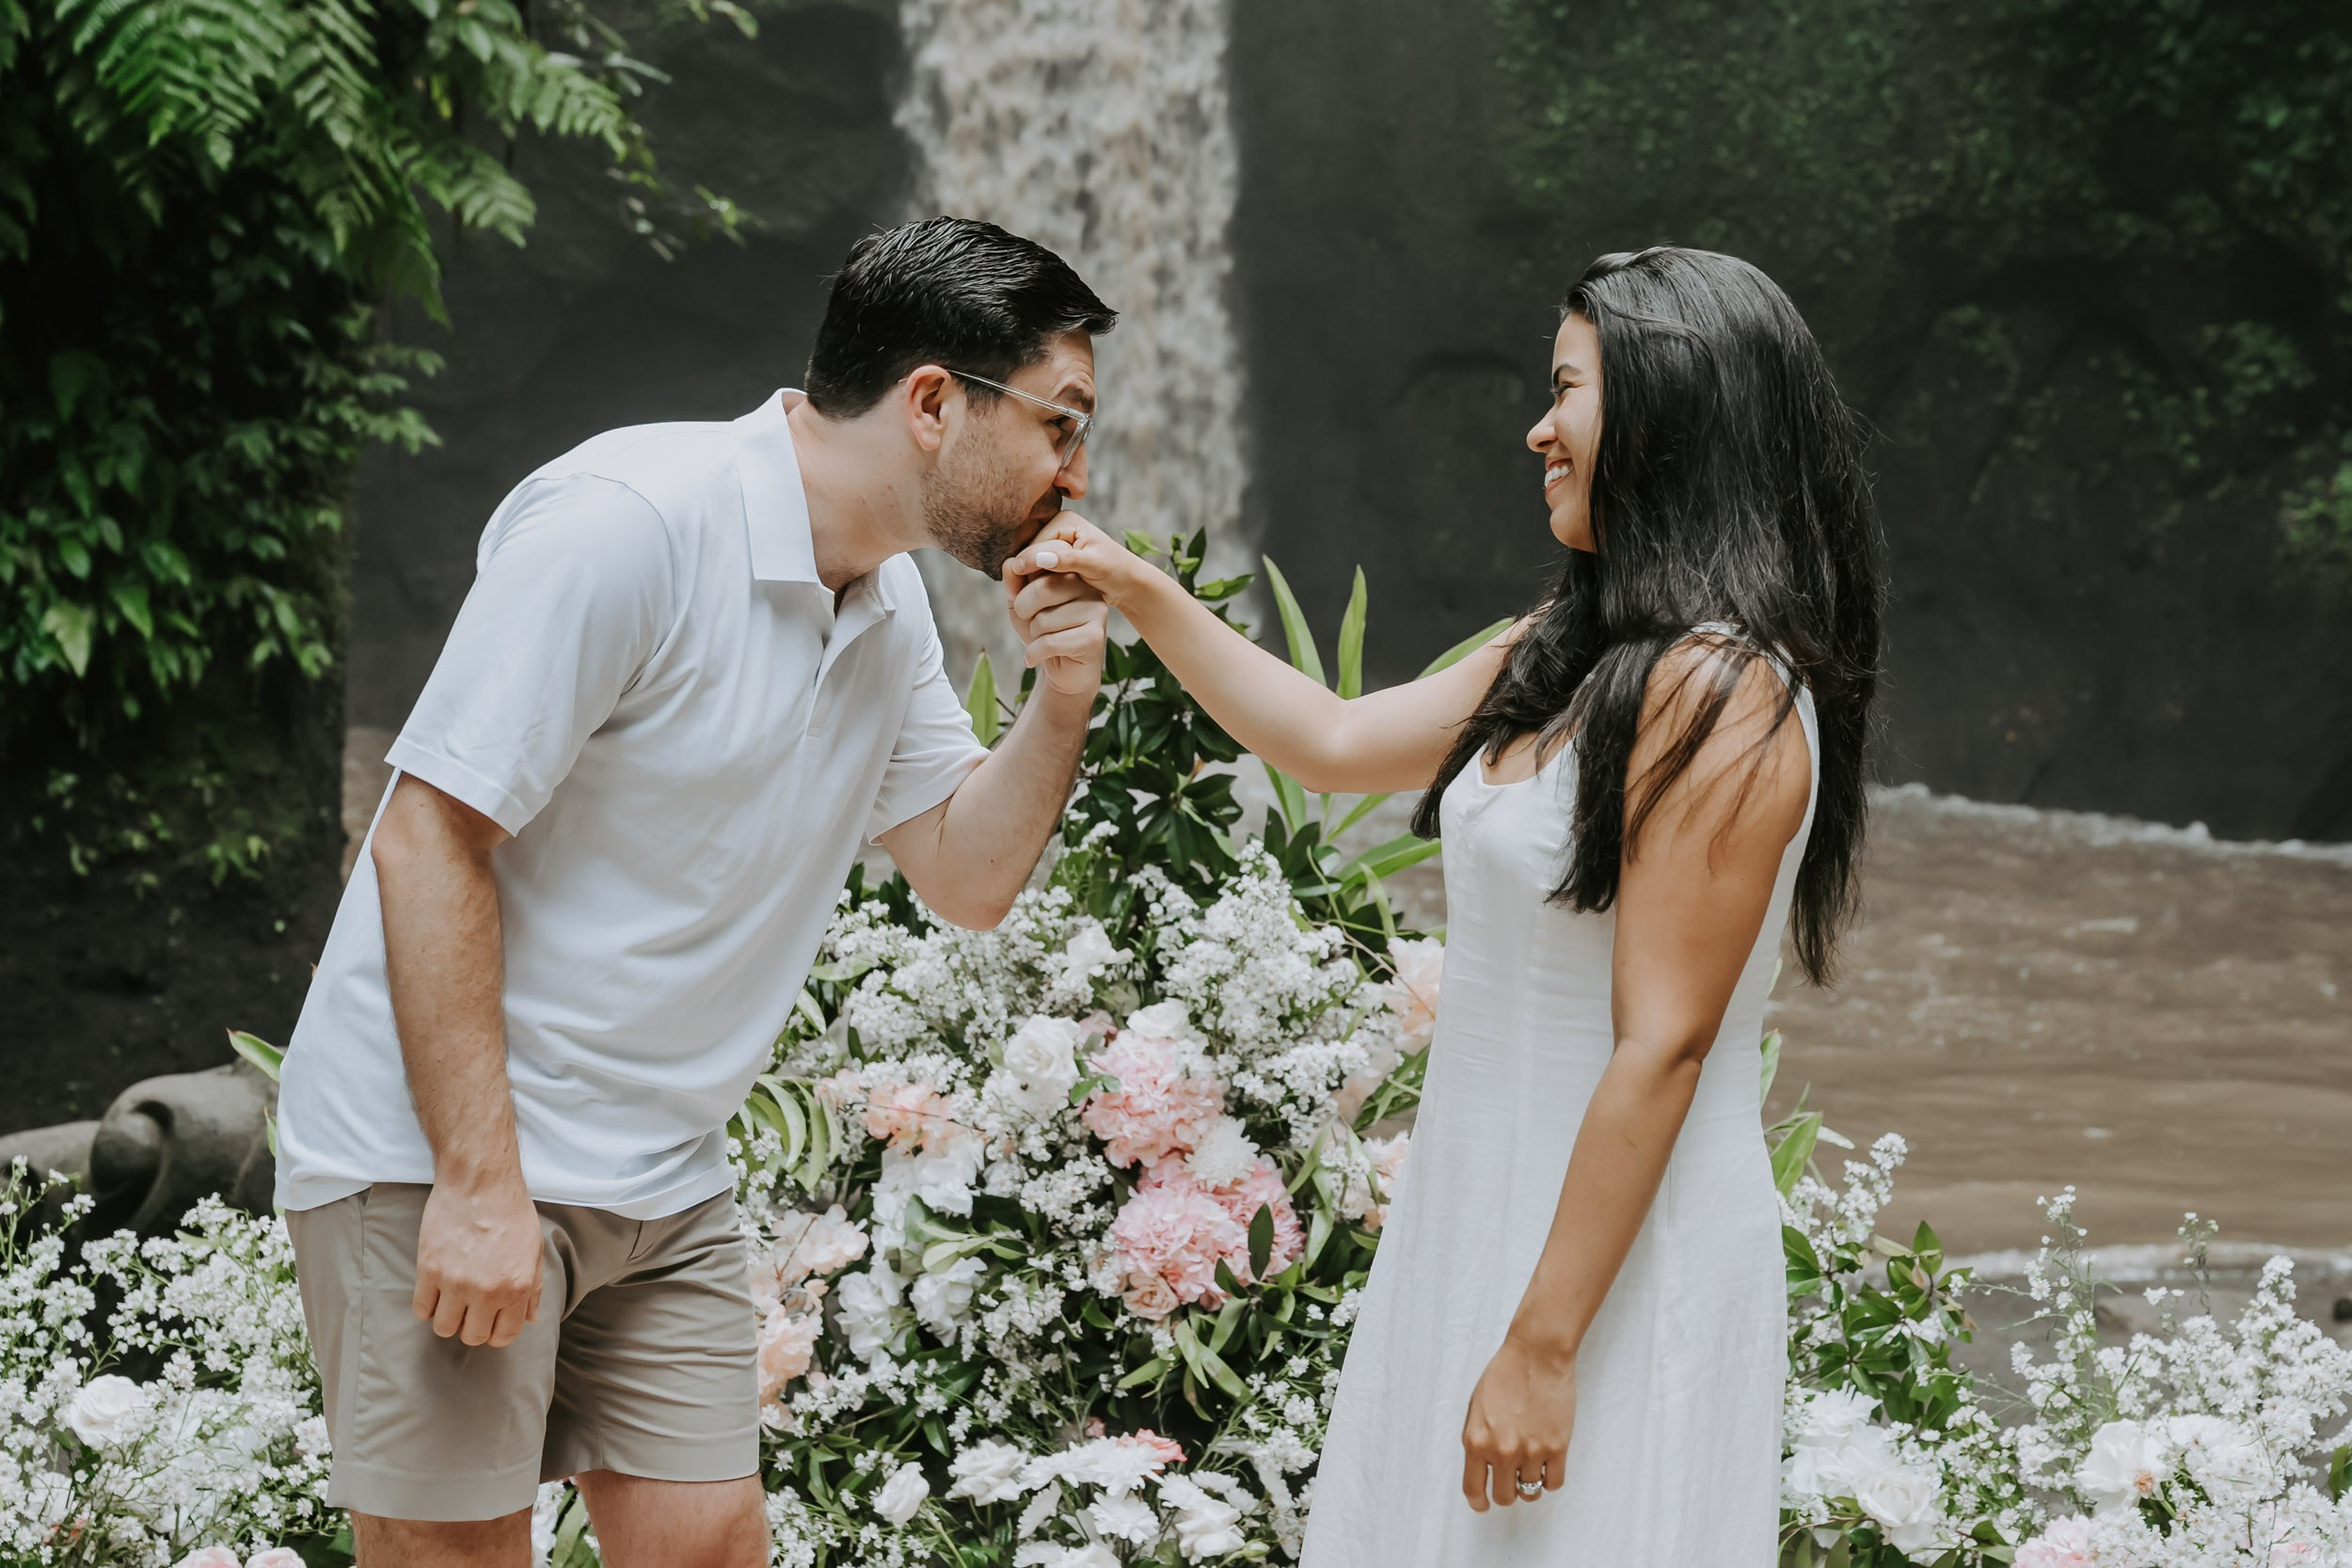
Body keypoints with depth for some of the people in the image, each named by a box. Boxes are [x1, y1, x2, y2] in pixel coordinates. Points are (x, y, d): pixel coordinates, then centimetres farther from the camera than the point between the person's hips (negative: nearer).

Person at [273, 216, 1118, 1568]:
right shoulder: (632, 523, -20)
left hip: (663, 1187, 8)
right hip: (438, 1156, -8)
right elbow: (430, 845, -21)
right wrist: (479, 1183, -23)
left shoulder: (890, 601, 8)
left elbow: (967, 876, 15)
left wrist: (1064, 702, -5)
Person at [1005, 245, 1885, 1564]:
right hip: (1487, 1216, 9)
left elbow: (1661, 1046, -21)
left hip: (1620, 1252, -9)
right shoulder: (1568, 656, 10)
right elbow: (1334, 742, 22)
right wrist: (1141, 594, 18)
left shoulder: (1721, 697, -19)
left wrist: (1543, 1346, -21)